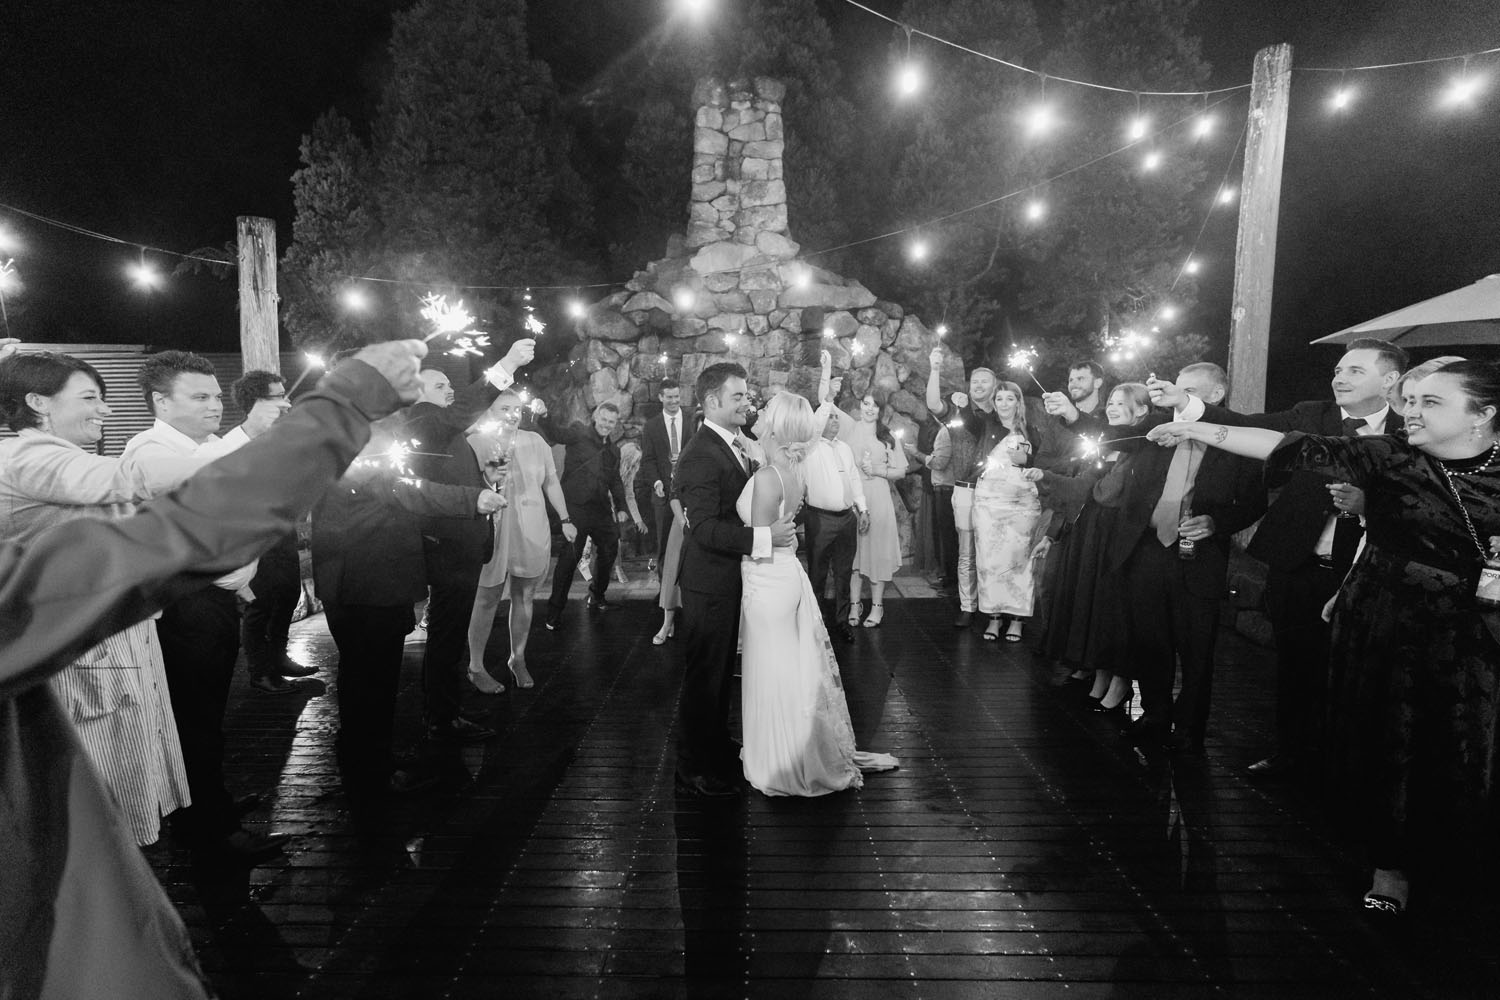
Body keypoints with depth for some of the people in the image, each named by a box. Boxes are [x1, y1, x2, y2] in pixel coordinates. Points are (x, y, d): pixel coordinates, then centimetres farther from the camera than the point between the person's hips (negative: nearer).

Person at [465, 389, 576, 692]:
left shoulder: (535, 441, 6)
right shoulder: (474, 443, -4)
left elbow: (551, 482, 13)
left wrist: (565, 519, 11)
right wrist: (487, 479, -20)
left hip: (532, 534, 4)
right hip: (491, 534, -3)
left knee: (524, 597, 10)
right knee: (486, 601, 2)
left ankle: (518, 659, 26)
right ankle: (475, 667, 15)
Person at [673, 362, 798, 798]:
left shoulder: (735, 446, 9)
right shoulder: (700, 456, -22)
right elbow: (706, 529, -28)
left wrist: (779, 515, 3)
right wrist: (766, 536, -30)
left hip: (732, 578, 9)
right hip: (709, 582, -9)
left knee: (722, 670, 22)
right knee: (704, 676, 4)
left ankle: (717, 749, 39)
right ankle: (694, 771, 19)